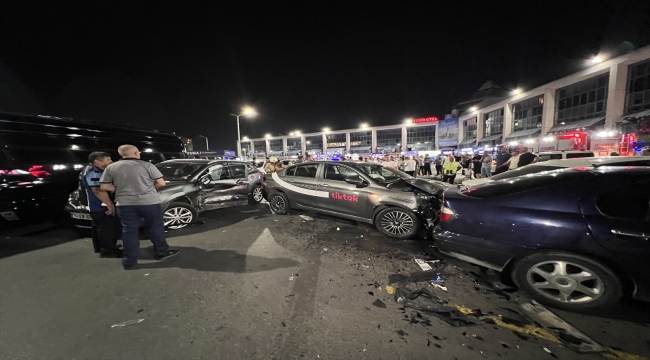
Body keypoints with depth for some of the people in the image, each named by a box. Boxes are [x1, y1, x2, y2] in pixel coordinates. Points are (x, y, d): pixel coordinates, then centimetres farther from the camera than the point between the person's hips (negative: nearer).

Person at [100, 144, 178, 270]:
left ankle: (129, 261, 16)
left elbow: (105, 187, 6)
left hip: (124, 204, 3)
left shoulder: (111, 167, 5)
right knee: (156, 228, 11)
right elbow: (161, 183, -6)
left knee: (129, 231, 10)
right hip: (149, 202, -3)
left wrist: (121, 189, 17)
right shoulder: (147, 165, -6)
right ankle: (161, 252, 23)